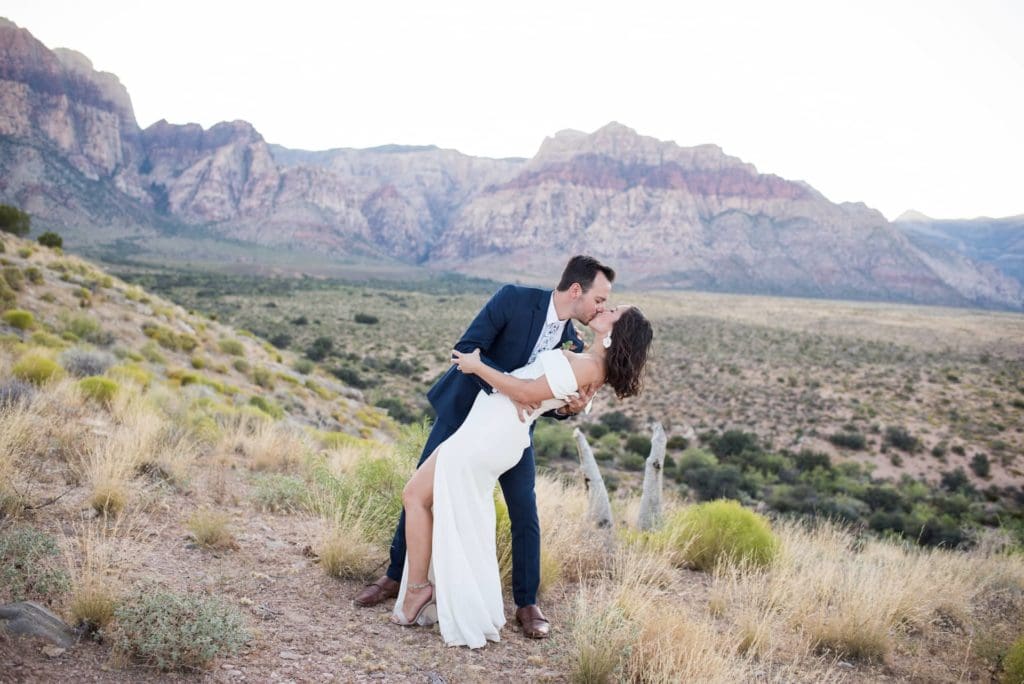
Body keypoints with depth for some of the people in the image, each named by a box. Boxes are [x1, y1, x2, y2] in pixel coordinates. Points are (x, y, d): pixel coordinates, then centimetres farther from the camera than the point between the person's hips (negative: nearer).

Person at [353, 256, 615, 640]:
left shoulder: (573, 344, -9)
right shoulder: (514, 300, -22)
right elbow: (467, 349, -26)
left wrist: (571, 407, -25)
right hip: (464, 409, -2)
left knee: (525, 511, -3)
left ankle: (527, 604, 12)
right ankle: (396, 577, 24)